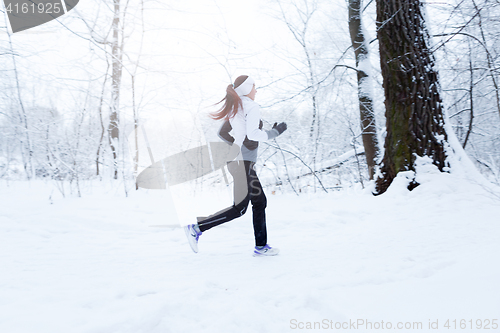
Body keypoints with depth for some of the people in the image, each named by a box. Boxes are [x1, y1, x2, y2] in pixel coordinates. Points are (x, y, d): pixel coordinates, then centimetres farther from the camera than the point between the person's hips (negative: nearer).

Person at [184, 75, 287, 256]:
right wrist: (275, 132, -9)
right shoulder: (252, 107, -10)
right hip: (243, 161, -10)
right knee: (239, 208, -7)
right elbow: (252, 134, -22)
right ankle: (197, 228, -6)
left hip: (236, 160, 10)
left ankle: (261, 246, 15)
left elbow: (222, 133, 20)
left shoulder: (235, 109, 17)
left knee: (260, 202, 12)